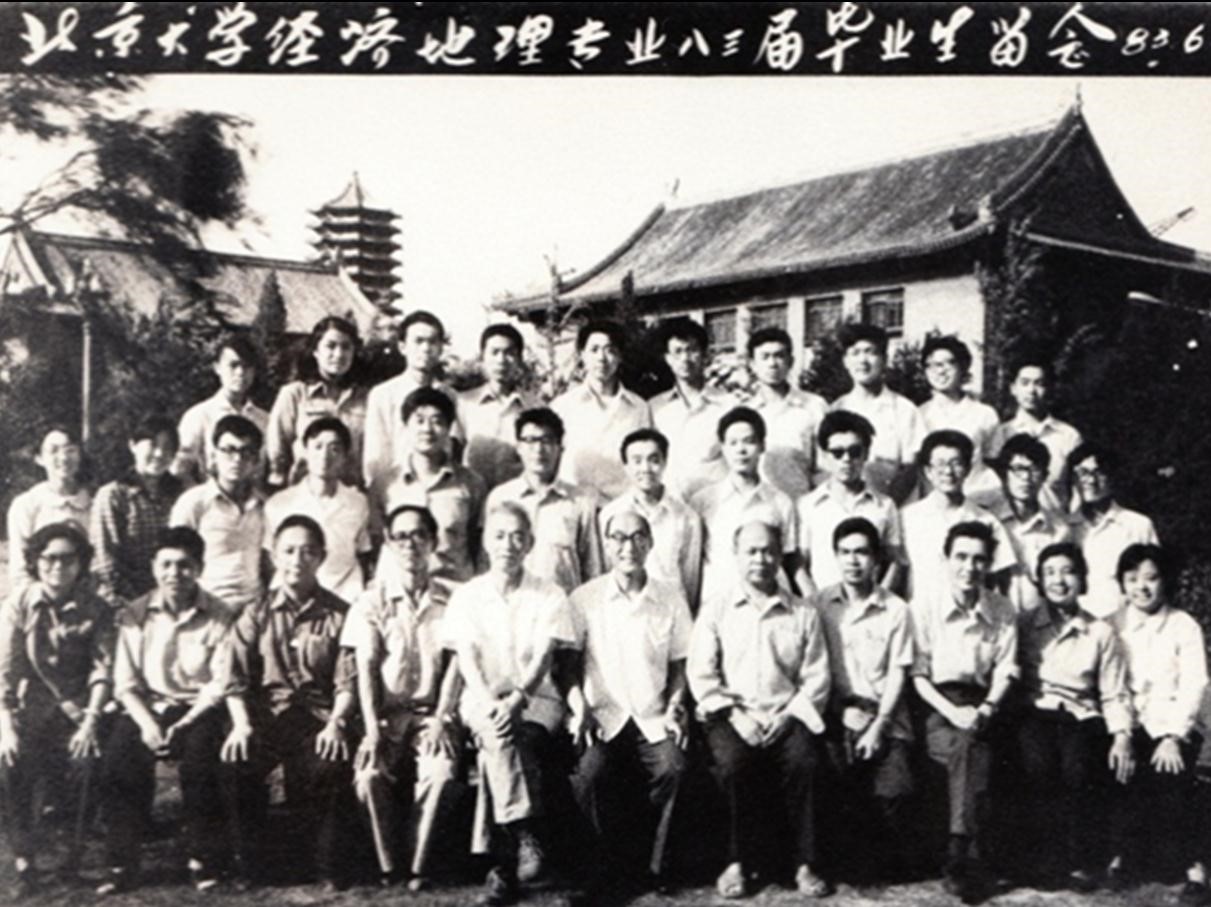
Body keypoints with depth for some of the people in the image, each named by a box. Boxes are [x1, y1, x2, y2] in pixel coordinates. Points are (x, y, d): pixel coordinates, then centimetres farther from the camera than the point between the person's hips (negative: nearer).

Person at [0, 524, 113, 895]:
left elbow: (103, 669, -6)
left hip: (77, 711, 0)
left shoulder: (95, 610, -2)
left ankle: (73, 844, 4)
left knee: (82, 760, -23)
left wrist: (90, 721, -17)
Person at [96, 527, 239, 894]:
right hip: (149, 706, 2)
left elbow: (220, 684, -6)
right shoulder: (134, 615, 4)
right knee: (118, 757, -26)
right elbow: (125, 682, 2)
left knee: (198, 759, -31)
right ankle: (122, 862, -12)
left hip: (199, 709, -2)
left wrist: (183, 725, -17)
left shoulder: (220, 616, -3)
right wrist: (147, 723, -15)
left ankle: (203, 859, -11)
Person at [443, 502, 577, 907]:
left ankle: (506, 865, -28)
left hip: (536, 698, -1)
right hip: (483, 699, 1)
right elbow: (467, 658, -4)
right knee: (497, 731, -36)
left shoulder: (549, 596, 5)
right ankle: (526, 836, -39)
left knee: (499, 742, -33)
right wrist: (489, 702, -24)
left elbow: (543, 657, -7)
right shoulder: (466, 595, 9)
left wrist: (516, 699, -27)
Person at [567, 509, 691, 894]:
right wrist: (580, 709, -10)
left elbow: (679, 664, 14)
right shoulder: (584, 599, 4)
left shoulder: (671, 598, 9)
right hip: (603, 718, -1)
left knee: (673, 768, -28)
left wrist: (674, 708, -1)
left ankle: (658, 865, -8)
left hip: (654, 719, 1)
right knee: (589, 773, -29)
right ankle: (609, 859, -5)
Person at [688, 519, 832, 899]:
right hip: (731, 714, 0)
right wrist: (735, 714, -11)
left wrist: (787, 716, -9)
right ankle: (737, 862, -16)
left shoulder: (803, 614, 13)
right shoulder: (715, 611, 11)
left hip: (785, 715, 1)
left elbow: (816, 678, 6)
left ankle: (804, 864, -16)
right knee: (731, 760, -31)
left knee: (803, 760, -30)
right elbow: (701, 675, 2)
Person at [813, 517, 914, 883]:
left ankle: (889, 862, 7)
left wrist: (878, 727, -7)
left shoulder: (895, 608, 7)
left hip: (885, 719, 0)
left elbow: (898, 673, 3)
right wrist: (828, 718, -10)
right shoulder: (820, 604, 7)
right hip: (836, 717, 0)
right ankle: (845, 860, 2)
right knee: (835, 784, -21)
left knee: (892, 791, -18)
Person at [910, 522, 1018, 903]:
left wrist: (985, 709, -12)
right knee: (970, 748, -32)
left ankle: (961, 857, -21)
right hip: (936, 705, -3)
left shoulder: (1002, 611, 10)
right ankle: (969, 860, -29)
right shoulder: (924, 605, 0)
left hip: (980, 705, 3)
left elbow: (1005, 670, 6)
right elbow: (917, 673, -3)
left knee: (970, 747, -29)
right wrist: (951, 712, -15)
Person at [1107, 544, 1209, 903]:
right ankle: (1125, 855, -3)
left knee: (1170, 774, -23)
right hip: (1130, 723, 2)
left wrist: (1173, 737, -15)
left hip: (1173, 722, -2)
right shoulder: (1114, 625, 9)